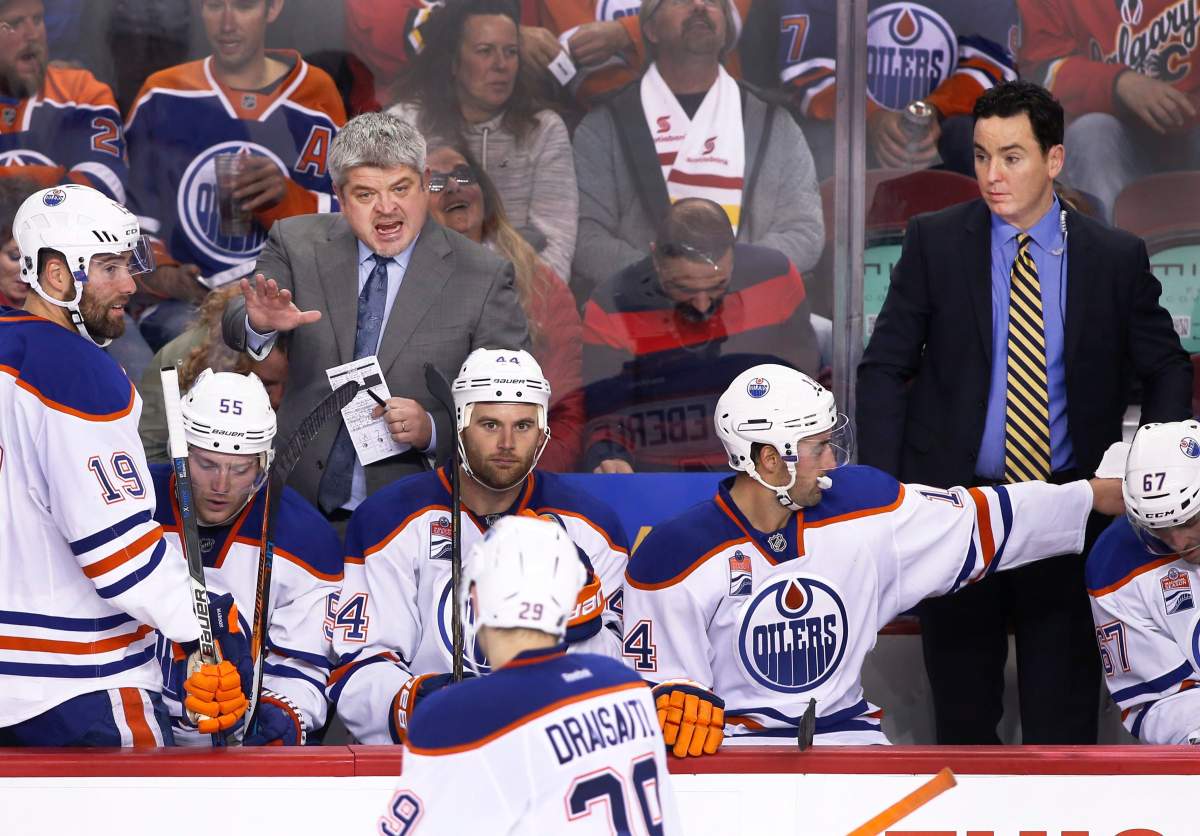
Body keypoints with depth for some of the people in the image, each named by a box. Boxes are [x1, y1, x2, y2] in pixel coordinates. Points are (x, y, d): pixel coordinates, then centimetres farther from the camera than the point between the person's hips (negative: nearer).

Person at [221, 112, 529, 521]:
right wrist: (261, 323, -28)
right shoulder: (297, 244, 7)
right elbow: (235, 328, -4)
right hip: (301, 504, 2)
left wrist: (433, 429, -16)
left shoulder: (483, 278, 0)